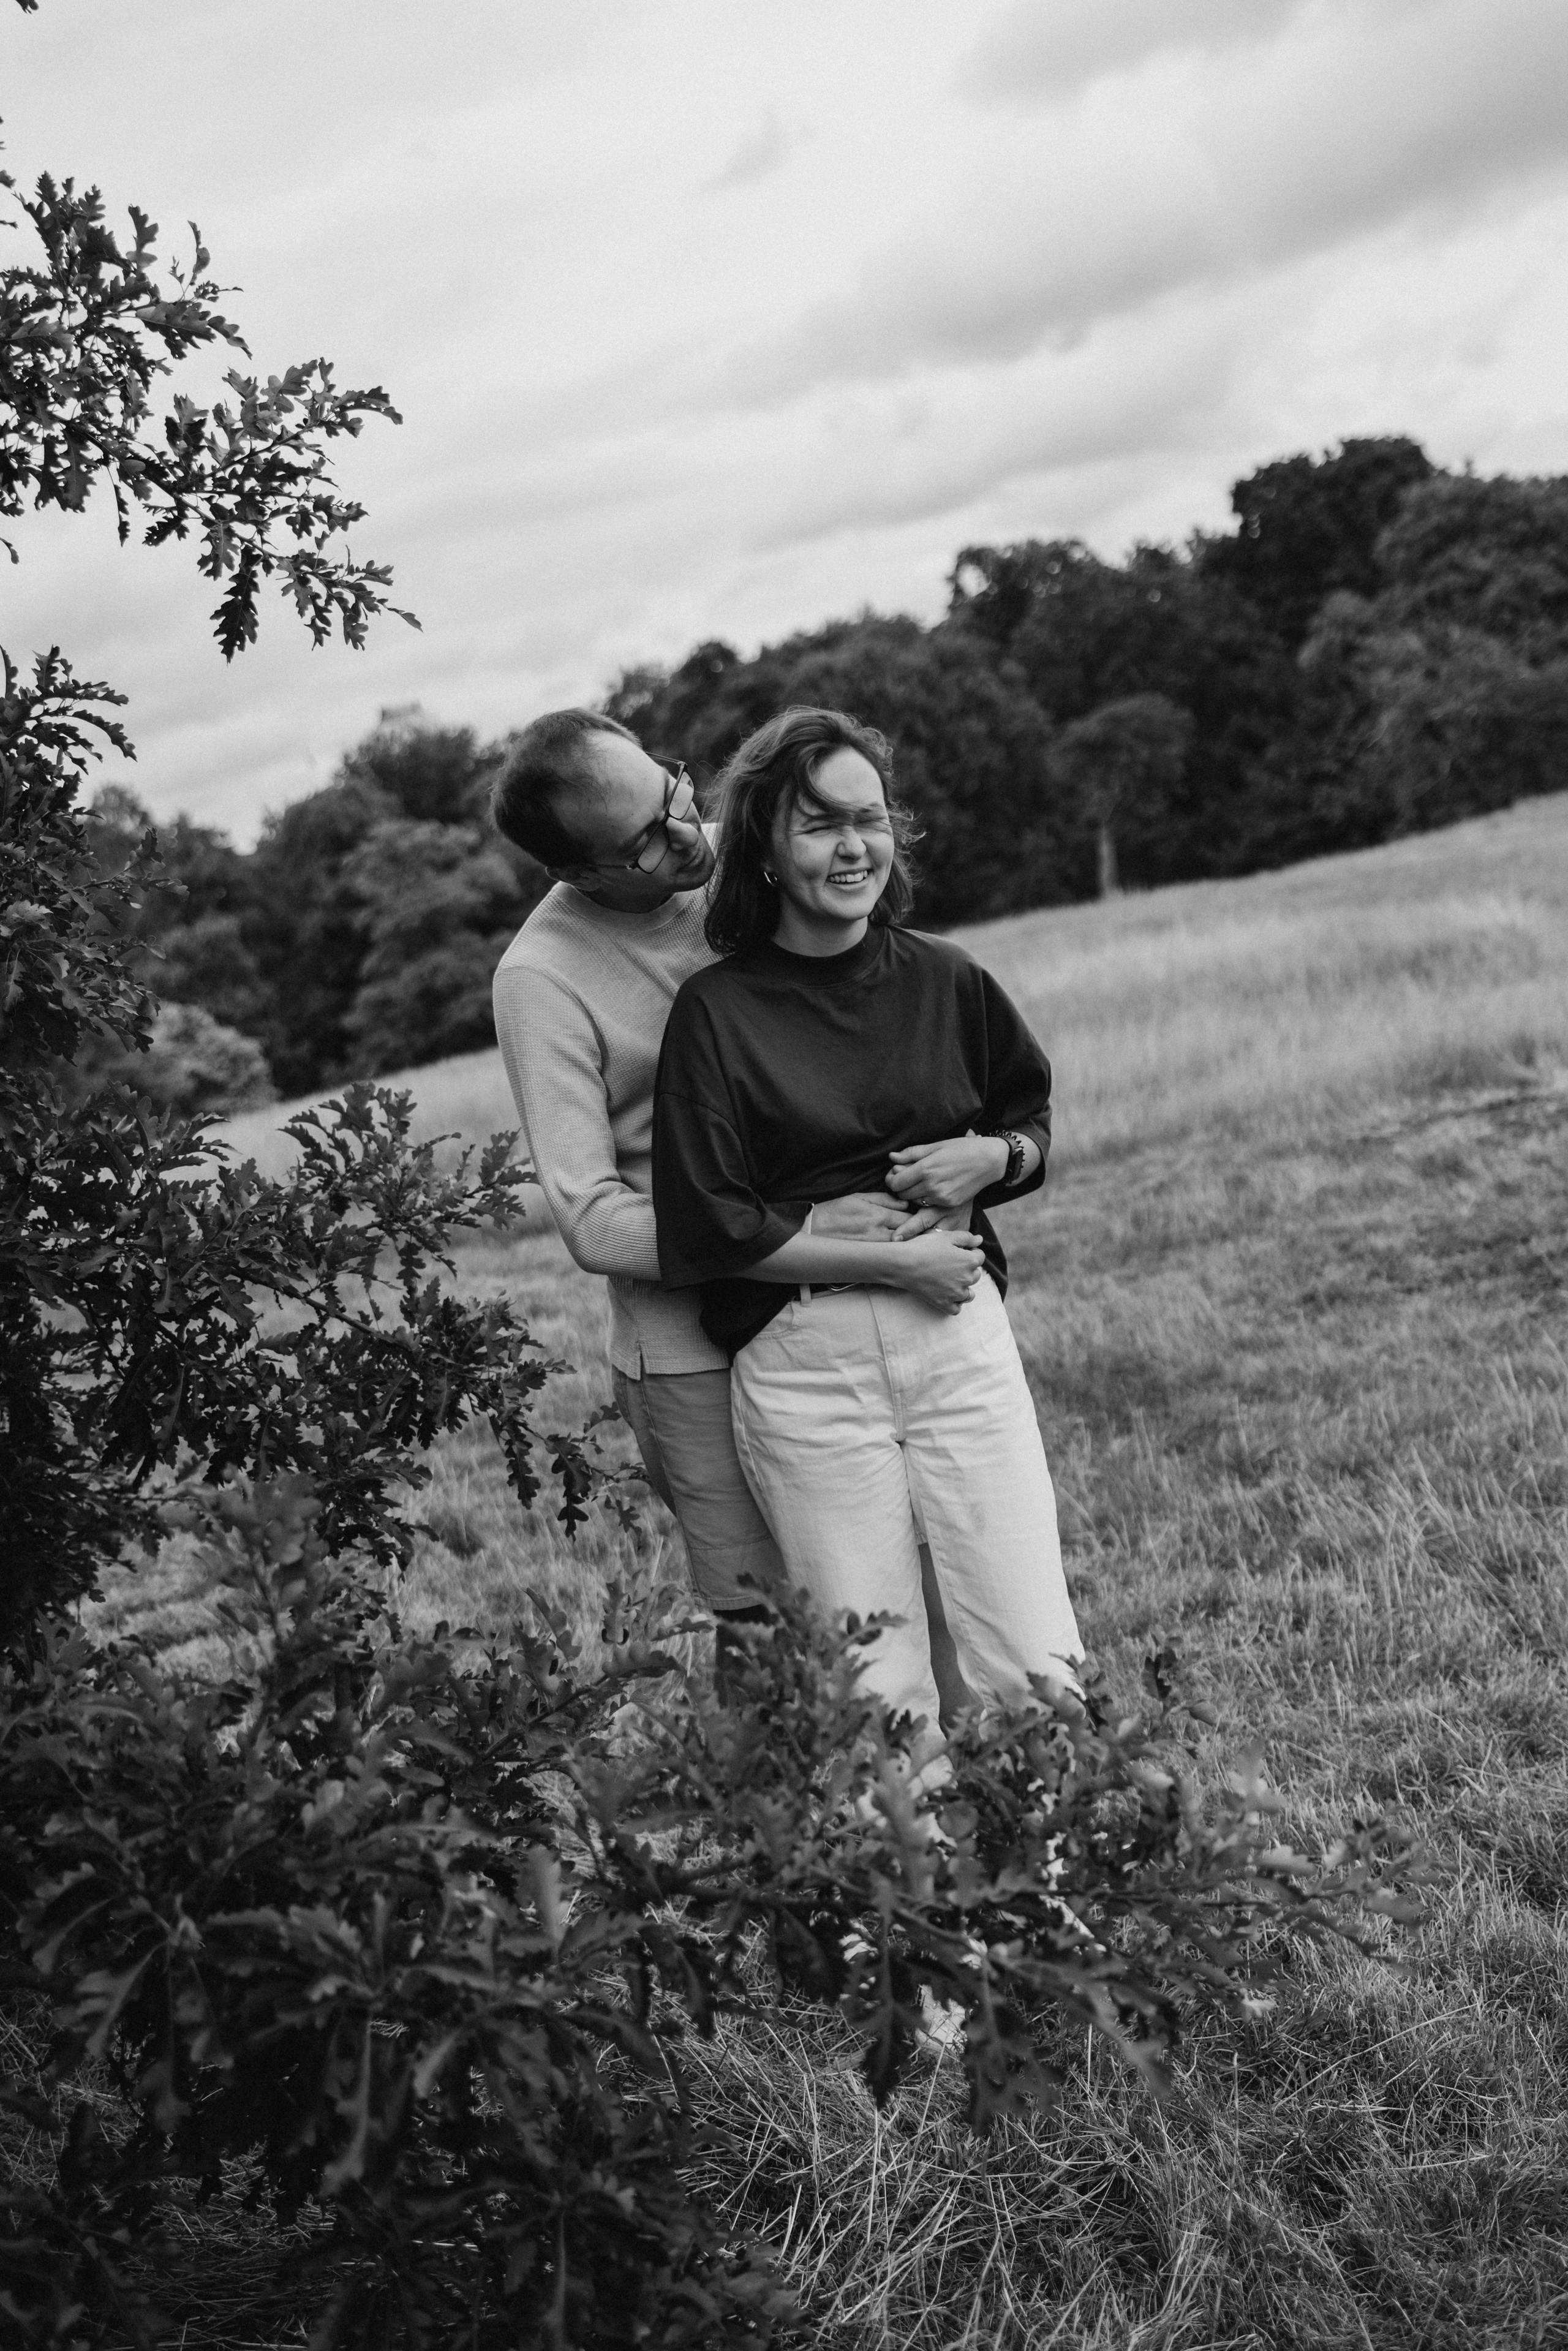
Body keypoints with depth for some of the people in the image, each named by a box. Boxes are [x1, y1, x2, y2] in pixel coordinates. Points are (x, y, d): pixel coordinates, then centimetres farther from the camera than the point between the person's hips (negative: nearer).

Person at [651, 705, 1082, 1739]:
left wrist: (992, 1157, -1)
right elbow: (713, 1228, -6)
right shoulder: (715, 1010, -2)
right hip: (797, 1361, -2)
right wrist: (896, 1262, -10)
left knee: (1040, 1672, -2)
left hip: (959, 1335, 2)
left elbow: (1033, 1120, 22)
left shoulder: (945, 980, 7)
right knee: (881, 1701, -1)